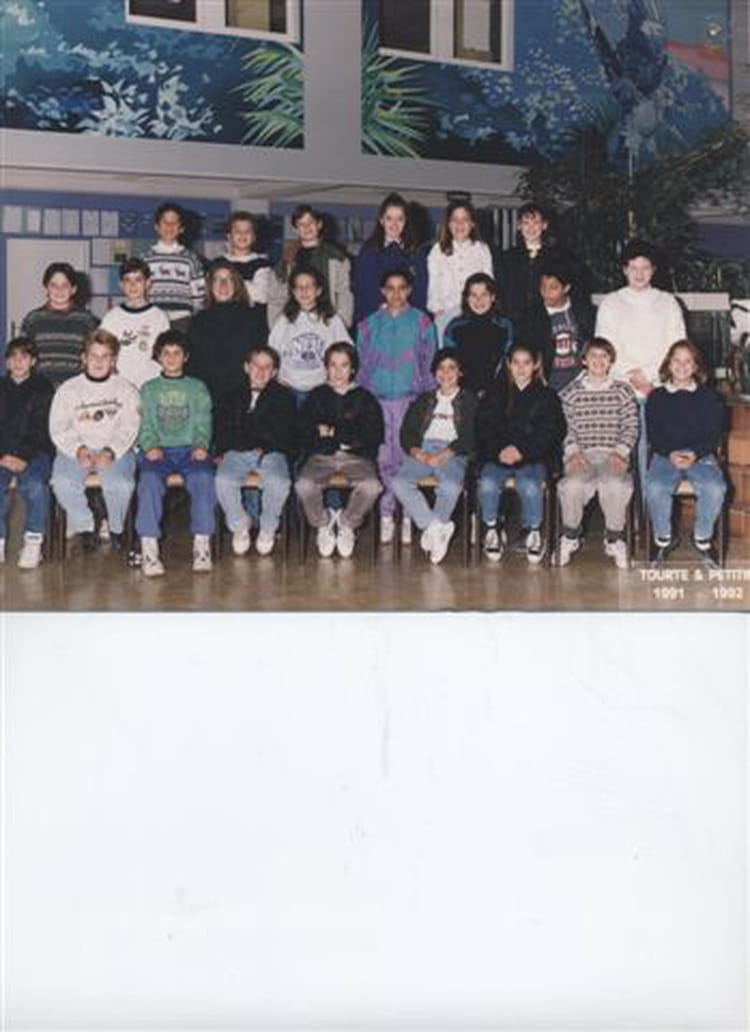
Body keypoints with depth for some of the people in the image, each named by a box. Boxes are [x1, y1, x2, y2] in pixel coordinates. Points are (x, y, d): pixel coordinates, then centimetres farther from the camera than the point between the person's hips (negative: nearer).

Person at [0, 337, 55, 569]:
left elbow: (43, 430, -2)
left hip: (35, 452, -2)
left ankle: (33, 543, -22)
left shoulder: (43, 388, 7)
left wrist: (24, 456, -15)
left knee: (34, 484, -33)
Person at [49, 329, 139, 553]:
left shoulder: (125, 389, 10)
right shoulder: (68, 389, 13)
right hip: (76, 450, 1)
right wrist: (78, 450, -15)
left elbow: (128, 429, -1)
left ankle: (116, 527, -2)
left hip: (115, 451, -1)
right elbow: (58, 429, 4)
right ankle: (84, 526, -5)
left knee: (121, 484, -32)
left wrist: (110, 452, -19)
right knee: (63, 482, -30)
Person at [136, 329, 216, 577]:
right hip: (159, 451, 0)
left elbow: (203, 423, 11)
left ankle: (202, 544, -33)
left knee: (203, 477, -34)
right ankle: (149, 547, -36)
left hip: (190, 449, 0)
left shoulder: (197, 388, 23)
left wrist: (201, 445, -10)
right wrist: (151, 445, -10)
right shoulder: (148, 389, 23)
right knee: (150, 479, -33)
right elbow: (145, 424, 11)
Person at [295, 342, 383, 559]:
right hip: (322, 457, 0)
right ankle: (323, 525, -1)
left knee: (371, 486, -32)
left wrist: (334, 433, -1)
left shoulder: (365, 398, 14)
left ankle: (347, 524, -3)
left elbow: (374, 437, 3)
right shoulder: (316, 397, 16)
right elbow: (304, 437, 7)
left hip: (355, 457, 0)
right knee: (304, 486, -31)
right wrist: (346, 440, -4)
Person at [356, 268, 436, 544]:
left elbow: (429, 362, 7)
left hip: (410, 397, -1)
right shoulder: (370, 324, 13)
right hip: (377, 397, 2)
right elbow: (362, 363, 15)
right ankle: (385, 516, 3)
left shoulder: (421, 322, 8)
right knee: (383, 458, -3)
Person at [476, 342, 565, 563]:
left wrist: (521, 451, -12)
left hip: (533, 458, -1)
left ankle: (532, 532, -9)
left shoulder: (547, 396, 12)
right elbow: (484, 430, 7)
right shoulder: (494, 394, 16)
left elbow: (551, 433, 2)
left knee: (530, 486, -33)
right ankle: (492, 529, -7)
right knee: (488, 484, -31)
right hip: (497, 457, 1)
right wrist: (500, 450, -13)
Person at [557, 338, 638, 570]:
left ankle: (614, 539, -9)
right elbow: (565, 428, 7)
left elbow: (631, 428, 8)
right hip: (581, 454, 0)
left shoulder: (623, 391, 13)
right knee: (573, 485, -34)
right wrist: (573, 452, -10)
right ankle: (570, 537, -6)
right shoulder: (570, 393, 12)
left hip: (613, 454, 0)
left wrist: (620, 452, -8)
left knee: (614, 485, -35)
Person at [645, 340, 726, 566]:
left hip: (700, 455, 0)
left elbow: (715, 433, 5)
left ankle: (702, 539, -7)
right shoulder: (657, 397, 11)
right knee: (655, 488, -32)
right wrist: (670, 454, -15)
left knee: (715, 488, -31)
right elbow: (653, 434, 5)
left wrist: (695, 454, -14)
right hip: (665, 455, 0)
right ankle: (663, 539, -9)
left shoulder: (708, 397, 10)